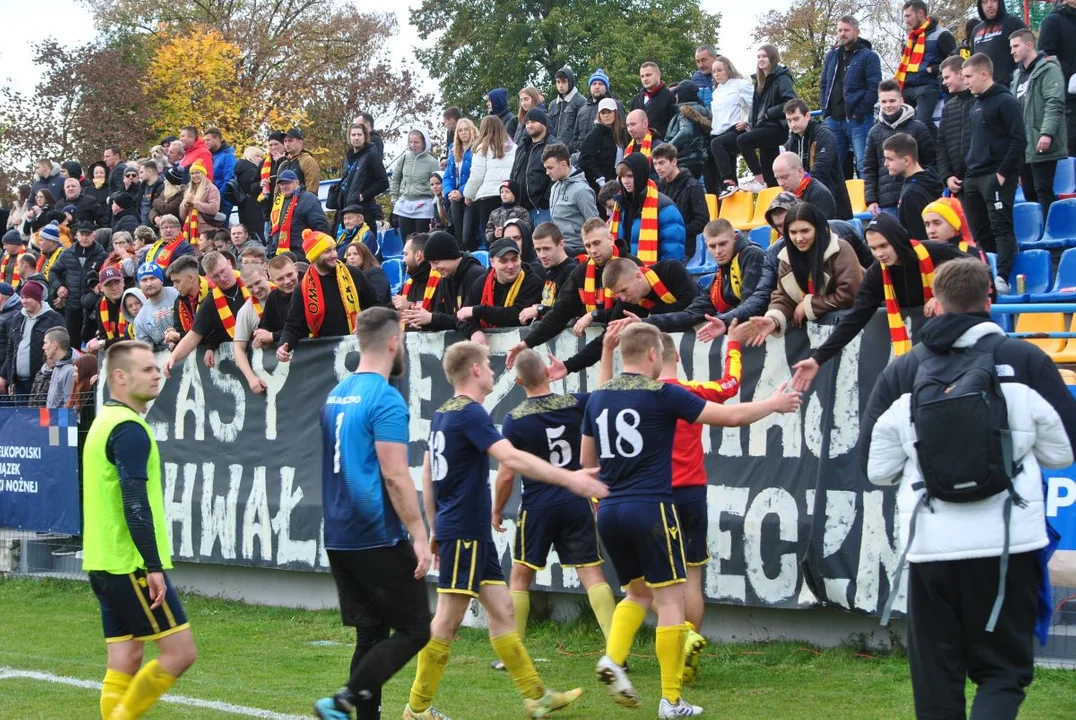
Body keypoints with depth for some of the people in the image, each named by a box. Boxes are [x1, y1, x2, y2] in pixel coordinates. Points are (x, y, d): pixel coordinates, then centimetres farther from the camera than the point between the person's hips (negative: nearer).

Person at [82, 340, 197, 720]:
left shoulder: (103, 422, 17)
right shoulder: (129, 429, -14)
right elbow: (135, 503, -22)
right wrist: (154, 567, -21)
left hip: (103, 562, 10)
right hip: (131, 564, -10)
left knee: (124, 660, 9)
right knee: (180, 651, -5)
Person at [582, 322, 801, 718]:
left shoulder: (597, 398, 7)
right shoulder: (663, 395, -9)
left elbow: (587, 461, 17)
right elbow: (731, 416, -5)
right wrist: (775, 404, 11)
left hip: (609, 511, 6)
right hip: (650, 508, -6)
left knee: (638, 592, 22)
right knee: (670, 599, 1)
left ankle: (613, 658, -1)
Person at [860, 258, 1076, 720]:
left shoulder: (900, 374, 2)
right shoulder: (1026, 362, -3)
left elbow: (876, 469, 4)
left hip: (931, 544, 1)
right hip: (1008, 542, -1)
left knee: (935, 673, 13)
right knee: (1003, 669, 7)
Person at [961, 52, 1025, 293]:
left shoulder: (1006, 101, -7)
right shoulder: (977, 105, 20)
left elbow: (1019, 140, -14)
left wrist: (1003, 173, -17)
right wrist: (970, 172, 16)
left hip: (997, 177, -9)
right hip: (974, 178, 9)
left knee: (1001, 227, -14)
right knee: (980, 231, 7)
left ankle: (1002, 278, -21)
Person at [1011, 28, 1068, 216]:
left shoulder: (1048, 69, -8)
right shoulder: (1018, 74, 19)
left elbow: (1055, 103, -18)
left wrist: (1047, 133, -27)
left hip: (1041, 146, -8)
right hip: (1023, 146, 9)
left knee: (1043, 192, -10)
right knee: (1029, 193, 10)